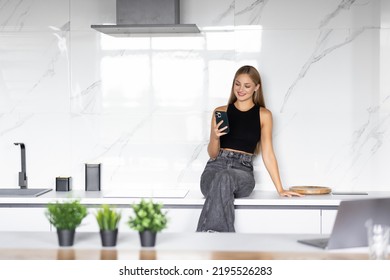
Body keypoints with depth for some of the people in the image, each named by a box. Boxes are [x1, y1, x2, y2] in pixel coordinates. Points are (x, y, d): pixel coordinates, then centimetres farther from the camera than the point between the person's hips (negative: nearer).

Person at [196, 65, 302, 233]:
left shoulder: (263, 115, 10)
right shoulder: (220, 112, 13)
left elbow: (267, 153, 8)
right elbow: (213, 154, 12)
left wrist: (280, 189, 2)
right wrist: (215, 137, -10)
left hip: (243, 171, -1)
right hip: (216, 167, 1)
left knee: (224, 177, -37)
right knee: (221, 180, -37)